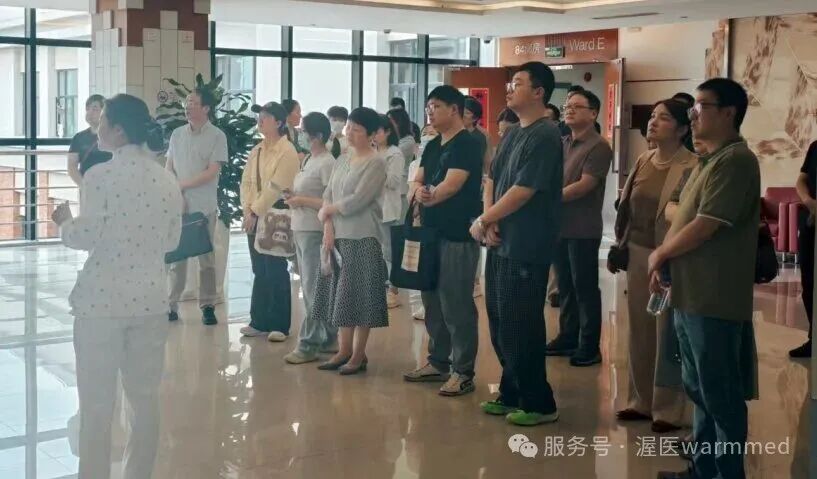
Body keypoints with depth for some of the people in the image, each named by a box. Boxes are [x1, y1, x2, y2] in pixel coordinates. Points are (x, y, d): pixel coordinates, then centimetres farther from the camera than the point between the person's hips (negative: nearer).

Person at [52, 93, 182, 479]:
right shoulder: (167, 179, 5)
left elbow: (86, 237, -12)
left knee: (97, 406, 5)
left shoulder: (101, 175, -10)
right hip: (150, 301, 5)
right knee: (145, 401, 13)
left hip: (101, 301, -5)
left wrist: (64, 222, 7)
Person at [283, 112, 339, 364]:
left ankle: (308, 345, 1)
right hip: (301, 230, 10)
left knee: (313, 289, -4)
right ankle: (328, 338, 23)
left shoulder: (327, 163, -13)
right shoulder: (307, 160, 15)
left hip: (315, 232, -10)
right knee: (313, 288, 14)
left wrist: (302, 201, -14)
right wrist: (293, 197, 5)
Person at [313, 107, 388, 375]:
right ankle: (344, 350, 18)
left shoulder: (375, 163, -10)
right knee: (342, 296, 10)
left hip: (363, 239, -7)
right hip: (338, 237, 7)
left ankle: (359, 355, 6)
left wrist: (327, 211, -4)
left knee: (360, 297, -1)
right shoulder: (342, 160, 13)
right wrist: (328, 230, -5)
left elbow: (356, 201, -17)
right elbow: (328, 195, 9)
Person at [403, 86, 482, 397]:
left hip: (458, 237, -9)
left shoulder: (467, 144, -10)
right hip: (431, 233, 9)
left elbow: (449, 187, -18)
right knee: (433, 303, 14)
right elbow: (416, 183, 11)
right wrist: (419, 192, -12)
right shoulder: (432, 146, 16)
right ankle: (438, 362, 25)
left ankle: (463, 372, 1)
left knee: (457, 306, -5)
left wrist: (427, 195, -4)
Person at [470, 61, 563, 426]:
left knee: (520, 328, -4)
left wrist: (483, 221, -9)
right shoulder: (511, 134, 14)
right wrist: (489, 221, -5)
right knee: (500, 325, 14)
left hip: (525, 249, -9)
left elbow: (522, 192, -20)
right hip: (501, 243, 9)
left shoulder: (544, 136, -14)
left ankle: (539, 403, 8)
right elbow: (491, 180, 13)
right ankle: (512, 394, 27)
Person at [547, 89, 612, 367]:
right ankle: (567, 338, 23)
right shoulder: (562, 143, 13)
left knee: (585, 287, 0)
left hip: (583, 229, -7)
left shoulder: (598, 147, -9)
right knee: (565, 285, 13)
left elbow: (584, 185, -17)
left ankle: (590, 347, 7)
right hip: (559, 226, 7)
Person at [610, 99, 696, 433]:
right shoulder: (643, 161, 10)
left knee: (667, 336, 2)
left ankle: (668, 410, 13)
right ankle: (641, 401, 28)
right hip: (637, 255, 7)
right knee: (639, 331, 14)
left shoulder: (692, 167, -13)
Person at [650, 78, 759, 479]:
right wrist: (663, 259, 2)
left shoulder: (735, 161, -15)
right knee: (700, 391, 18)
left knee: (721, 395, 0)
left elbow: (704, 227, -20)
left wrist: (660, 254, -5)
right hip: (691, 295, 10)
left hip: (714, 299, -10)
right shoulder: (708, 161, 17)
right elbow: (683, 217, 19)